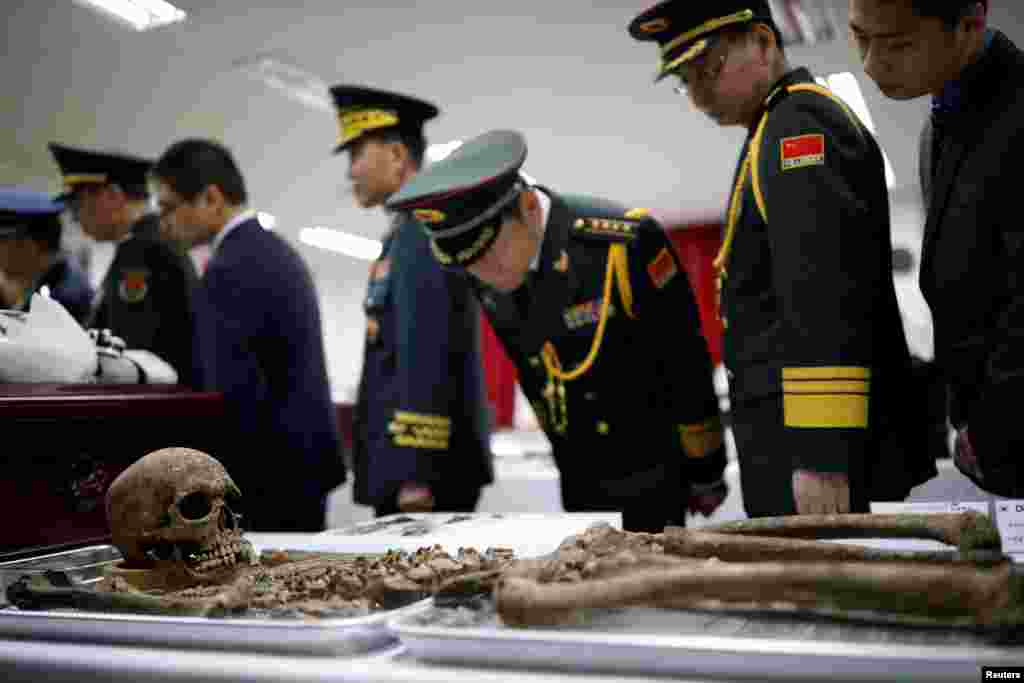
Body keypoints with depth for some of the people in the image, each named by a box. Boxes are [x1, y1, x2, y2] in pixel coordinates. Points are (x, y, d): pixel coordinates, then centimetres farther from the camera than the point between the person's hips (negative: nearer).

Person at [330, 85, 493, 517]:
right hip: (414, 460, 9)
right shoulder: (411, 232, 16)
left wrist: (416, 474, -21)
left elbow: (427, 364, -22)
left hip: (423, 466, -9)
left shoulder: (422, 235, -15)